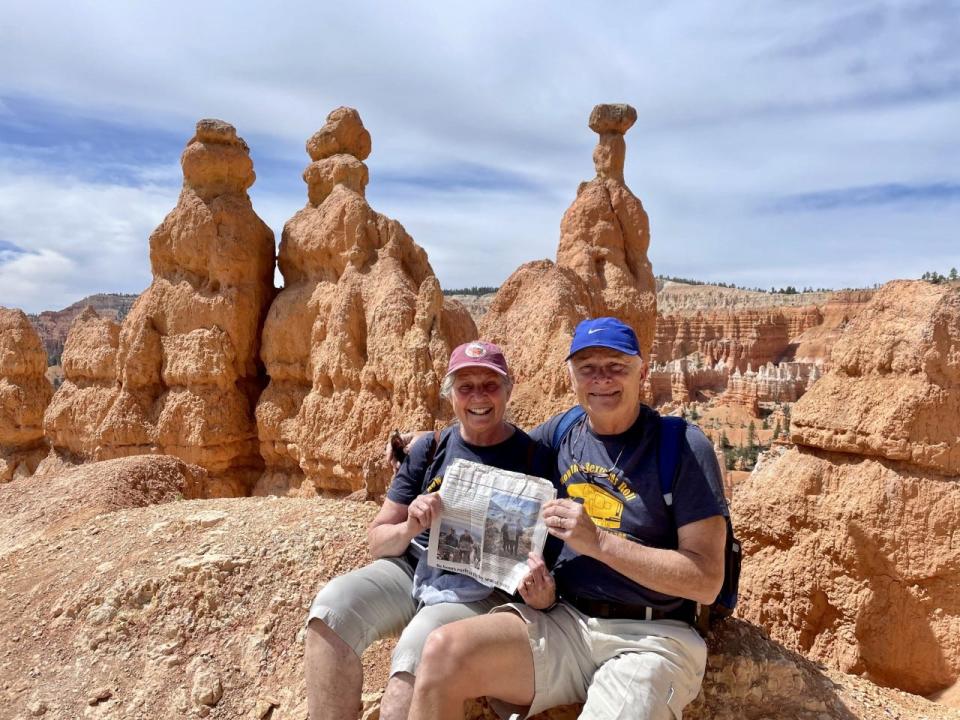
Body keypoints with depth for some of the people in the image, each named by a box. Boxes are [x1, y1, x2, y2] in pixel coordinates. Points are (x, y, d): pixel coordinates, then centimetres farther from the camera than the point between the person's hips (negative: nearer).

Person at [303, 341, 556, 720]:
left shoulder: (535, 458, -4)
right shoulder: (429, 449, 4)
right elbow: (378, 540, 4)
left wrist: (543, 592, -25)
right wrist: (409, 527, -18)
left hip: (478, 591, -3)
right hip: (411, 568, 4)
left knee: (417, 654, -32)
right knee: (332, 606, -23)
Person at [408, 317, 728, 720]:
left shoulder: (684, 448, -7)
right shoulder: (561, 433, 7)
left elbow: (707, 581, -12)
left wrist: (598, 541, -19)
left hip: (650, 638, -3)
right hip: (565, 622, 4)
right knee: (444, 651, -21)